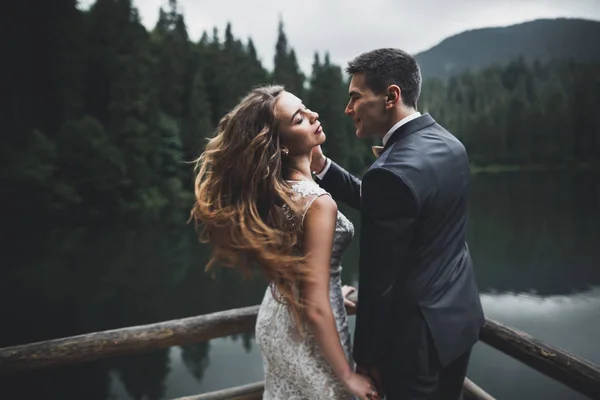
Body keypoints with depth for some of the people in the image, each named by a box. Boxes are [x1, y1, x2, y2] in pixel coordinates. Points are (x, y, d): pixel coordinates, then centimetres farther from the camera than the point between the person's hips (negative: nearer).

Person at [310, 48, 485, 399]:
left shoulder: (393, 172, -28)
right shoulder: (449, 143, 0)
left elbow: (378, 279, -22)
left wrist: (367, 355, -9)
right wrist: (321, 165, -5)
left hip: (420, 333, -8)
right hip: (459, 313, 9)